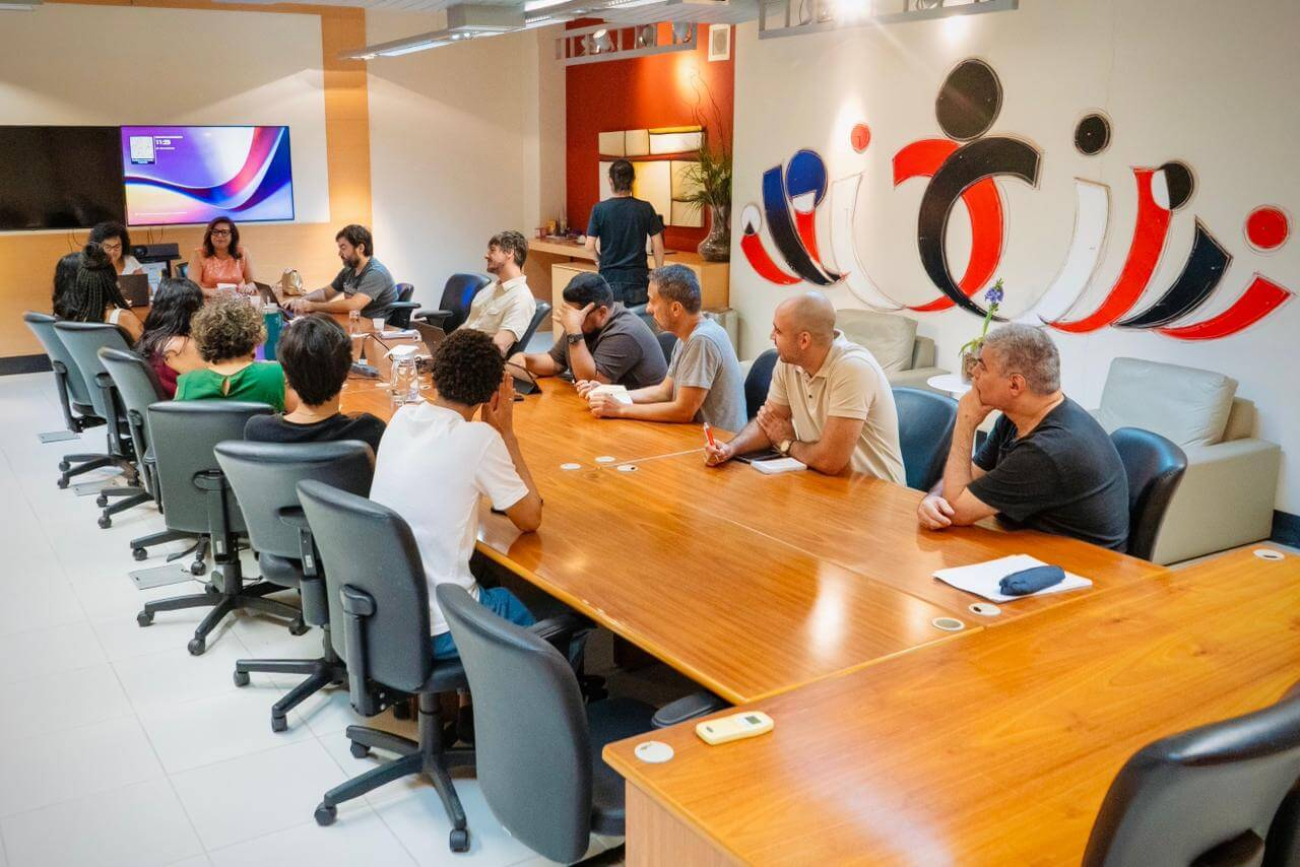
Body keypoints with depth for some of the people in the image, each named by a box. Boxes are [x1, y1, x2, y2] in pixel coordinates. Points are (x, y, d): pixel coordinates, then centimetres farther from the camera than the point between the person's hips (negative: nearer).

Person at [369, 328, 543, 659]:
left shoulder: (402, 417, 0)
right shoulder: (478, 438, -18)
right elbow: (531, 518, -4)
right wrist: (505, 432, -1)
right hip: (434, 630, -6)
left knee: (498, 581, 32)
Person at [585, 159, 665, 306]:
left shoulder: (599, 209, -4)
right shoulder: (645, 209, -3)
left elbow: (590, 246, -4)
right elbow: (658, 246, -3)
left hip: (609, 278, 0)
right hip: (637, 278, 0)